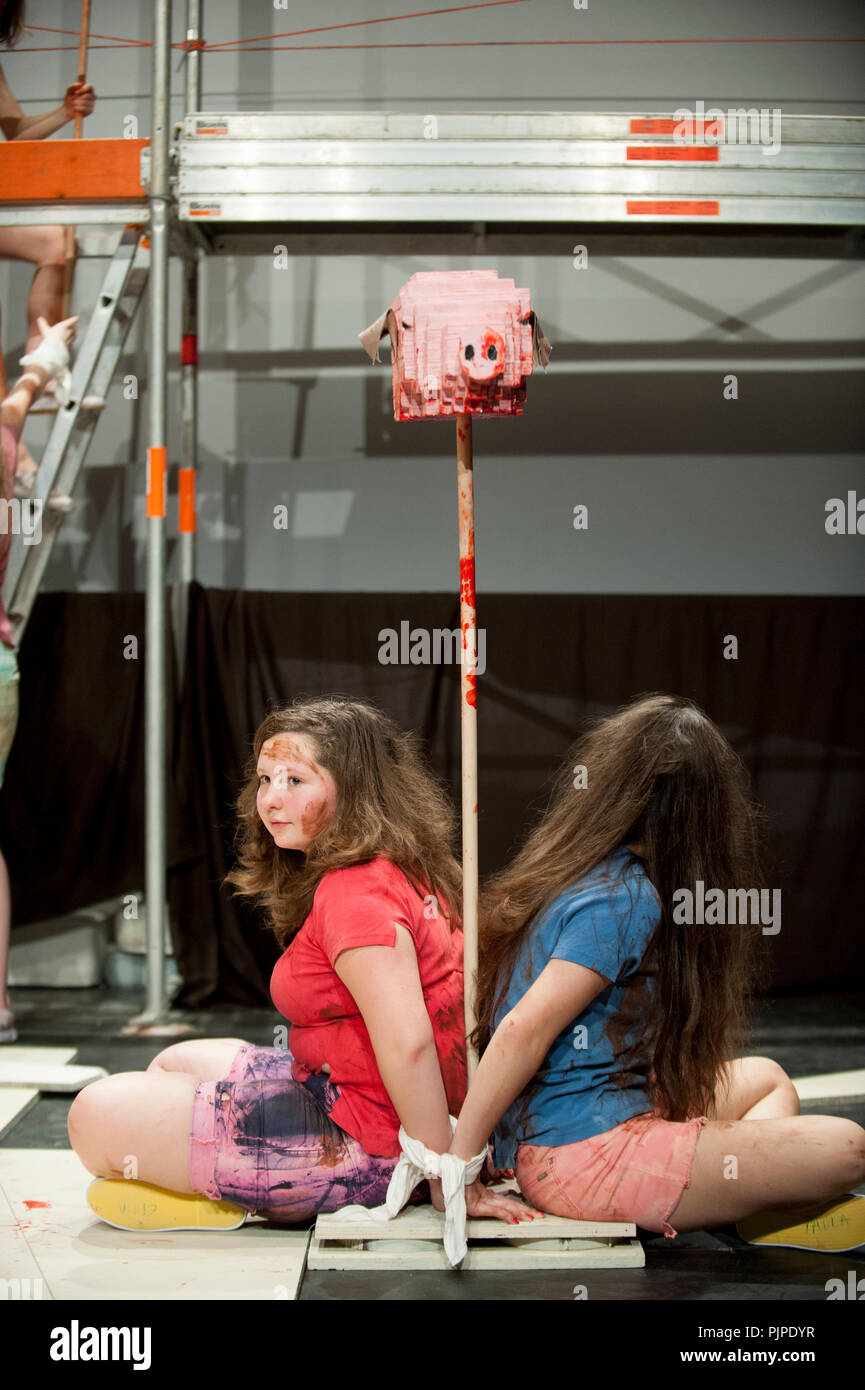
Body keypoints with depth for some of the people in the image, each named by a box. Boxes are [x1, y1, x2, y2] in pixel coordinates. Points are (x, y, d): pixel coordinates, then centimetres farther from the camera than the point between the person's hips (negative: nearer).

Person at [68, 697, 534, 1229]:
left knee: (97, 1115, -8)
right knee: (174, 1064, 28)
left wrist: (444, 1183, -26)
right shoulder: (409, 872, 9)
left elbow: (407, 1043, -31)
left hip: (362, 1146, -10)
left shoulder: (354, 893, -23)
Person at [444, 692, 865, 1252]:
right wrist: (458, 1163, -22)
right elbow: (524, 1030, -23)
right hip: (590, 1154, -10)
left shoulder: (570, 873, 10)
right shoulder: (625, 898, -16)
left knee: (765, 1077, 25)